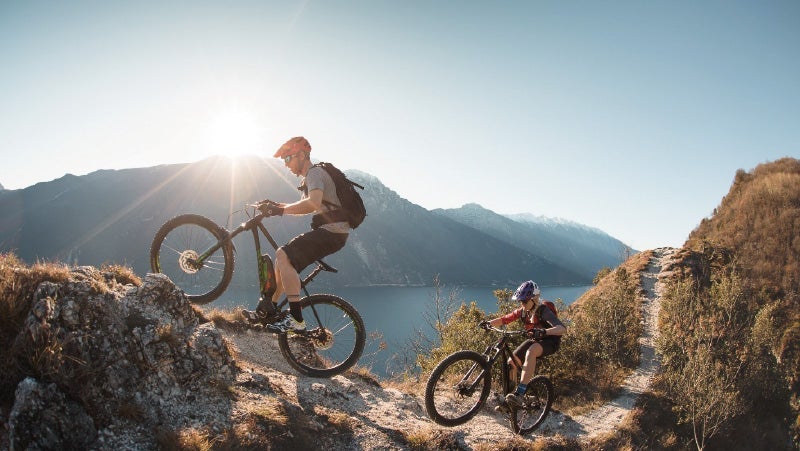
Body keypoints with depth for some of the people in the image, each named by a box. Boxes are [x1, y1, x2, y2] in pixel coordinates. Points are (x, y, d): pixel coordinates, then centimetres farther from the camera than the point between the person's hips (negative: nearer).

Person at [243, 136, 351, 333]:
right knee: (283, 256, 13)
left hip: (332, 231, -11)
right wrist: (276, 205, 14)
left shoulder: (315, 173, -11)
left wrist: (281, 210, -25)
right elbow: (305, 208, 28)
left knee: (283, 255, -21)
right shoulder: (309, 177, 23)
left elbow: (313, 203, -30)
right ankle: (269, 311, 19)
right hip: (330, 230, 11)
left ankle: (296, 319, -24)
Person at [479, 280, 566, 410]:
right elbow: (505, 319, -5)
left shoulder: (543, 311, -25)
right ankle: (509, 400, 7)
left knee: (530, 353, -38)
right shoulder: (522, 311, -6)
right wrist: (489, 323, -24)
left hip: (550, 341, -7)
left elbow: (562, 328, -38)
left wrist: (543, 332, -56)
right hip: (534, 340, 7)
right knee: (511, 362, -8)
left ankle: (519, 394, -42)